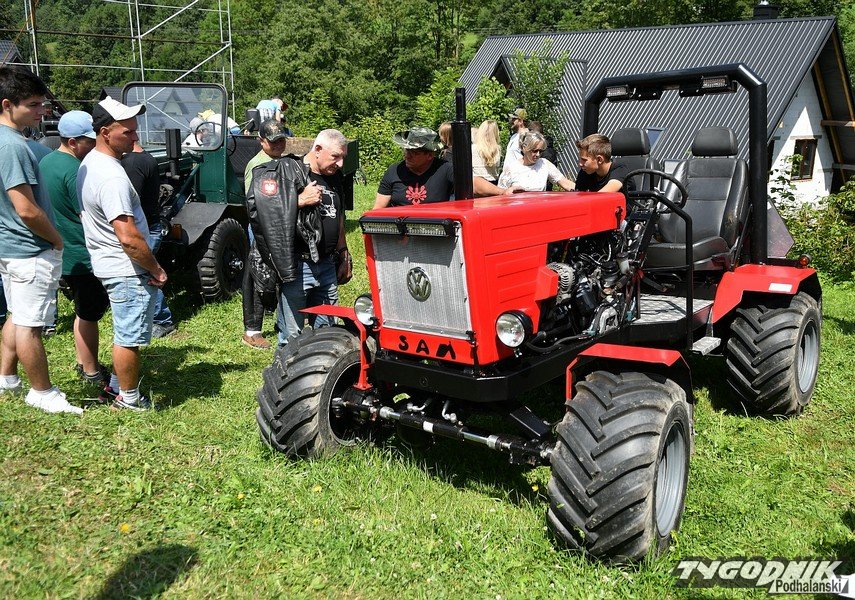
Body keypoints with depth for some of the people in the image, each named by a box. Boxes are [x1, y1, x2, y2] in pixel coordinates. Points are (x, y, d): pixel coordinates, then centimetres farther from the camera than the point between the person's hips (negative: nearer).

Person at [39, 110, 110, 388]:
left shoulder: (46, 161, 9)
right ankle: (91, 372, 13)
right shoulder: (74, 171, -22)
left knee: (84, 310, 21)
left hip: (62, 253, 10)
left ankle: (83, 363, 32)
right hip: (83, 256, -10)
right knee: (90, 314, 2)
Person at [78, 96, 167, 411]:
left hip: (107, 264, 10)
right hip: (127, 270, -10)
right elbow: (129, 238, -30)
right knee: (130, 337, 4)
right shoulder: (112, 177, -25)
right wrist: (156, 269, -16)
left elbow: (87, 214, 20)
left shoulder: (89, 162, 8)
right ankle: (129, 399, 18)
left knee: (125, 333, 24)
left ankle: (116, 387, 36)